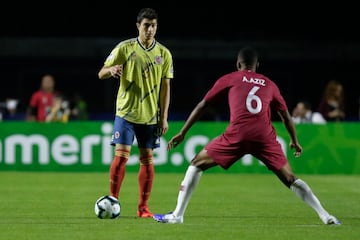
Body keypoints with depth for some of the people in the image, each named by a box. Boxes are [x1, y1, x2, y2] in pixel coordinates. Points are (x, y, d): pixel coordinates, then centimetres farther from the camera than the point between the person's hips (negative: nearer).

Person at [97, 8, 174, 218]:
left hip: (150, 115, 2)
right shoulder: (125, 48, -3)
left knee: (147, 159, 3)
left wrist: (164, 117, 0)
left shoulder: (164, 54, 3)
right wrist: (111, 70, -25)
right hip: (126, 112, -2)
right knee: (121, 155, -10)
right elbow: (101, 74, -1)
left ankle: (143, 207, 10)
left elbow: (165, 87, 6)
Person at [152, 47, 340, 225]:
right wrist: (294, 141, 47)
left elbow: (202, 105, 18)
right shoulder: (269, 84, 24)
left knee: (197, 164, 12)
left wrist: (182, 133, 24)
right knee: (289, 179, 12)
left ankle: (177, 214, 6)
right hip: (265, 137, 2)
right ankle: (325, 216, 3)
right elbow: (286, 115, 31)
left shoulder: (229, 79, 18)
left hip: (237, 134, -2)